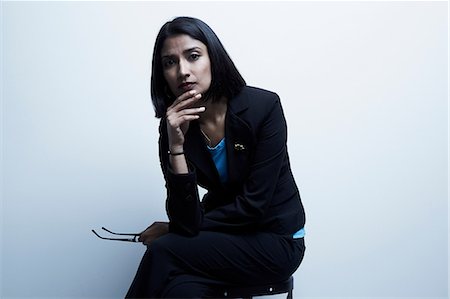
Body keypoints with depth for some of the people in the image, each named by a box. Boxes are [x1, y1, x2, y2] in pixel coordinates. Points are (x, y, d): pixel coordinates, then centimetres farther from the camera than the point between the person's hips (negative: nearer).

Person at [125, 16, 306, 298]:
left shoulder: (263, 107, -18)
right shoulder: (174, 126, -9)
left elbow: (254, 204, -19)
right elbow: (187, 221, -15)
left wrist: (171, 231, -10)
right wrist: (176, 145, -26)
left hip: (276, 240, -3)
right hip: (223, 235, 3)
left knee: (162, 251, -24)